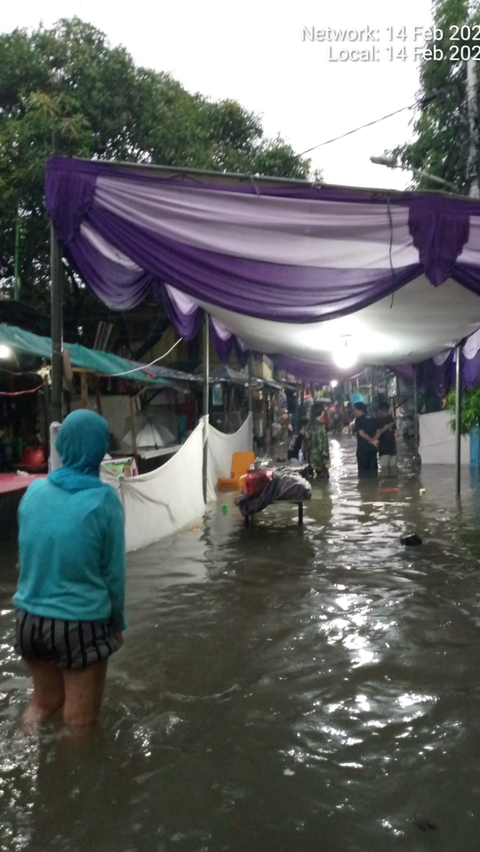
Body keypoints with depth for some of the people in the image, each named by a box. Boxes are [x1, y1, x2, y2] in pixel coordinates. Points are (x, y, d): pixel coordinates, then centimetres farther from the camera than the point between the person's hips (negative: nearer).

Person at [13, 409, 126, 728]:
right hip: (81, 623, -4)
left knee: (43, 703, 29)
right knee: (79, 721, 17)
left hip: (30, 618, 4)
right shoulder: (103, 499, -16)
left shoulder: (35, 490, -4)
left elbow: (28, 555, 8)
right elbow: (113, 571, -9)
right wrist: (117, 622, 5)